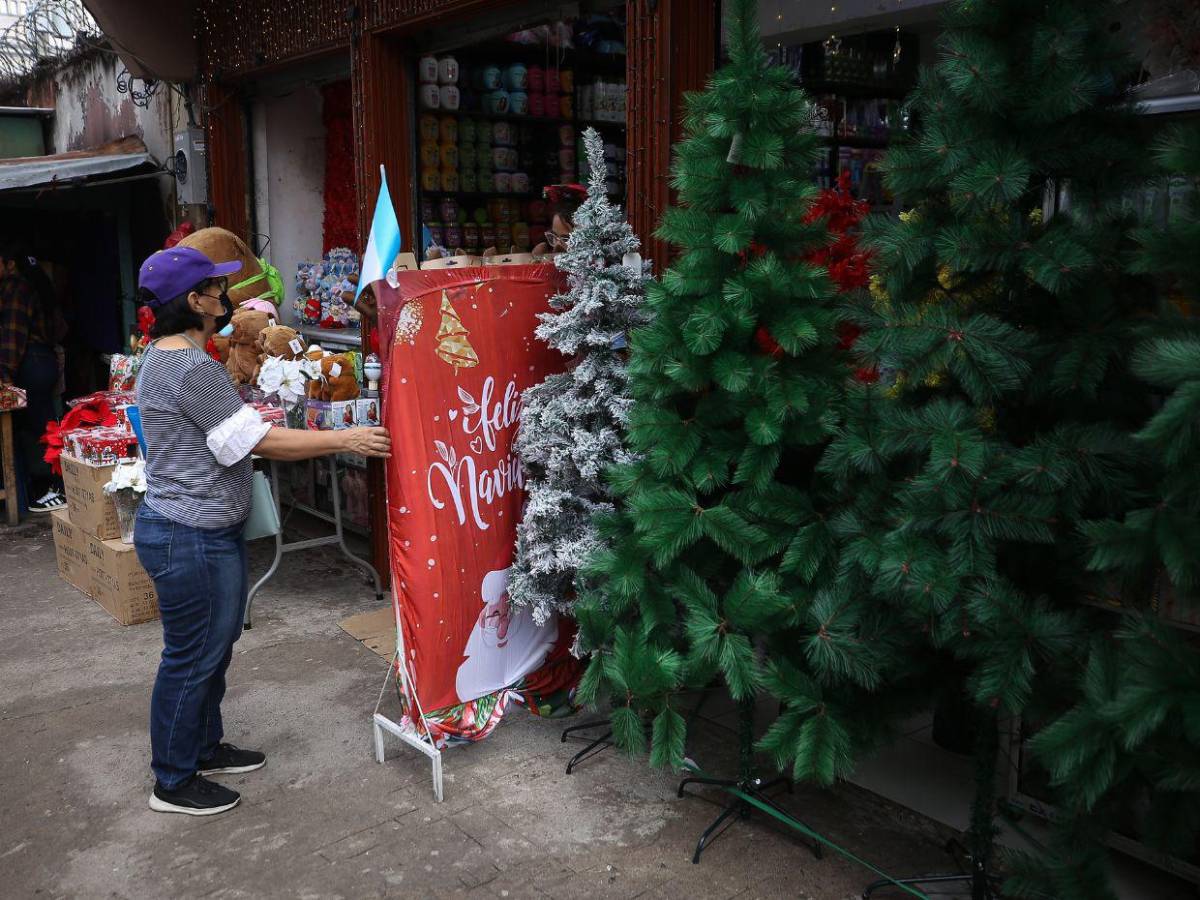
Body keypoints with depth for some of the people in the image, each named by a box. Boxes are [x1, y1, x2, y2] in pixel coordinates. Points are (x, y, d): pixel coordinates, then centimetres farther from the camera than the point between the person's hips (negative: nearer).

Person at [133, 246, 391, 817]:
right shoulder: (194, 368, -23)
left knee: (215, 647, 22)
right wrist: (345, 439, -19)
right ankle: (173, 782, 20)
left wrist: (245, 416, 24)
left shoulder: (164, 357, 11)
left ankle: (204, 748, 38)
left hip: (204, 532, 11)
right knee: (191, 657, 4)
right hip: (190, 539, -11)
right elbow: (258, 442, -23)